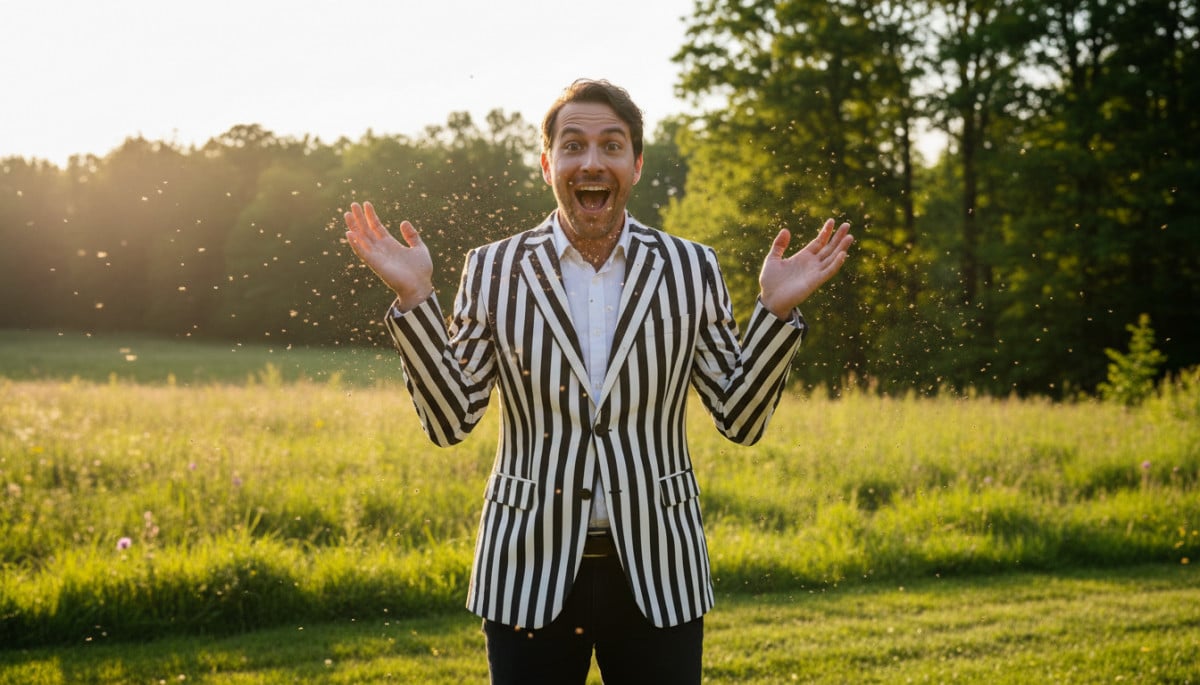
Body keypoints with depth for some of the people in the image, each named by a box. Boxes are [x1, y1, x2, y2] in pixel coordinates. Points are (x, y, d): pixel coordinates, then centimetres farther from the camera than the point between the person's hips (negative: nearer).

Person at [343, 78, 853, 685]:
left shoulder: (691, 269, 1)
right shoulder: (493, 269, -1)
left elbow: (740, 420, 2)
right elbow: (449, 422, -3)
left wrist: (775, 309, -10)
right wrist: (413, 299, -12)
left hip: (656, 572, 1)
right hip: (529, 569, 0)